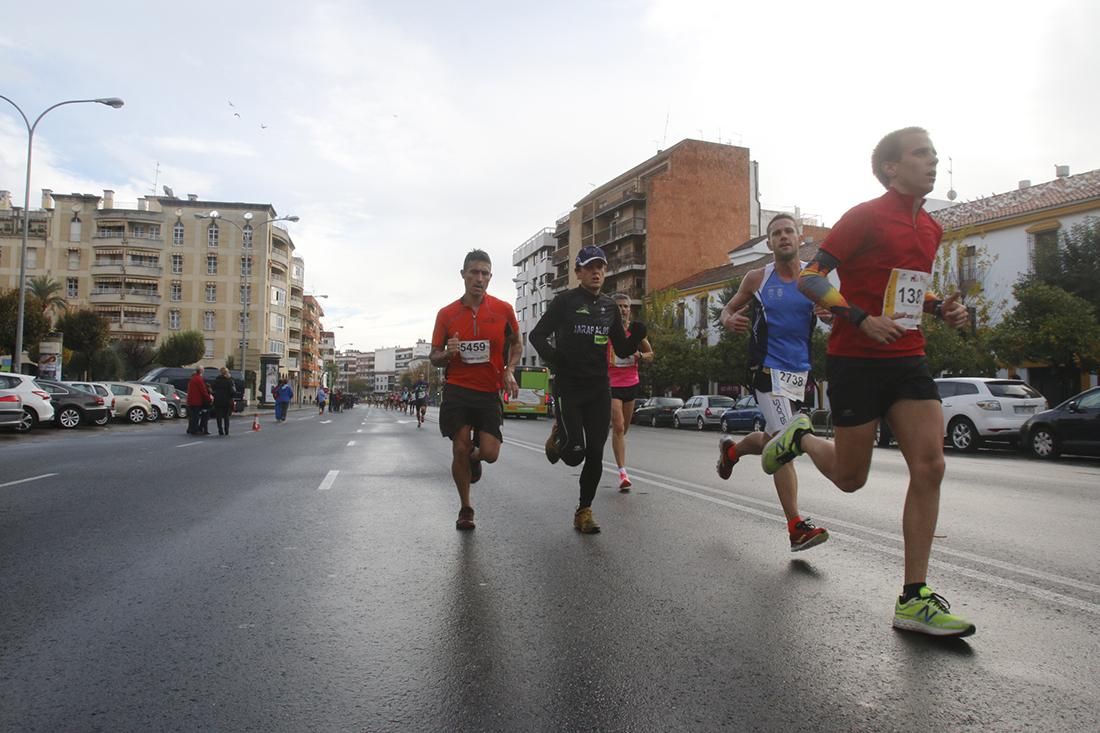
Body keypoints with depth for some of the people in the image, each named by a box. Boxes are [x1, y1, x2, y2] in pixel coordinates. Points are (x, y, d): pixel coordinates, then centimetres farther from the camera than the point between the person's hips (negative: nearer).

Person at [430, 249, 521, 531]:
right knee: (460, 449, -3)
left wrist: (509, 370, -2)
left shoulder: (503, 310, 1)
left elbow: (516, 345, 16)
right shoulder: (446, 313, 2)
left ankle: (474, 457, 34)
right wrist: (448, 353, -15)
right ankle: (465, 509, 19)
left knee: (490, 453, -7)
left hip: (489, 392, 0)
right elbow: (434, 357, 8)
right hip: (457, 390, 0)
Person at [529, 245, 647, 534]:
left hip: (599, 388, 4)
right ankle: (558, 437, 25)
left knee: (595, 453, 2)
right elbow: (537, 335, 0)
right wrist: (552, 357, -18)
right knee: (575, 452, -13)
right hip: (568, 386, -4)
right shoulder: (565, 301, -3)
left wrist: (636, 337, -8)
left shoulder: (610, 307, 10)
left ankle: (584, 511, 18)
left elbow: (622, 350, 12)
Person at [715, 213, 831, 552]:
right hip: (767, 367, -4)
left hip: (800, 370, 4)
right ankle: (797, 527, -12)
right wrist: (729, 320, -14)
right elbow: (729, 309, 10)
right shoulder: (756, 278, 0)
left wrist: (832, 313, -20)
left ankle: (731, 449, 48)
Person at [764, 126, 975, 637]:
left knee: (929, 466, -7)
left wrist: (942, 308, 8)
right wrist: (863, 319, -22)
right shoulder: (866, 217, -7)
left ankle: (914, 600, 0)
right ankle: (800, 438, 36)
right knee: (850, 477, 2)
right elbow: (809, 279, -12)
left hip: (908, 360, 6)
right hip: (857, 361, -6)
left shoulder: (930, 229, 14)